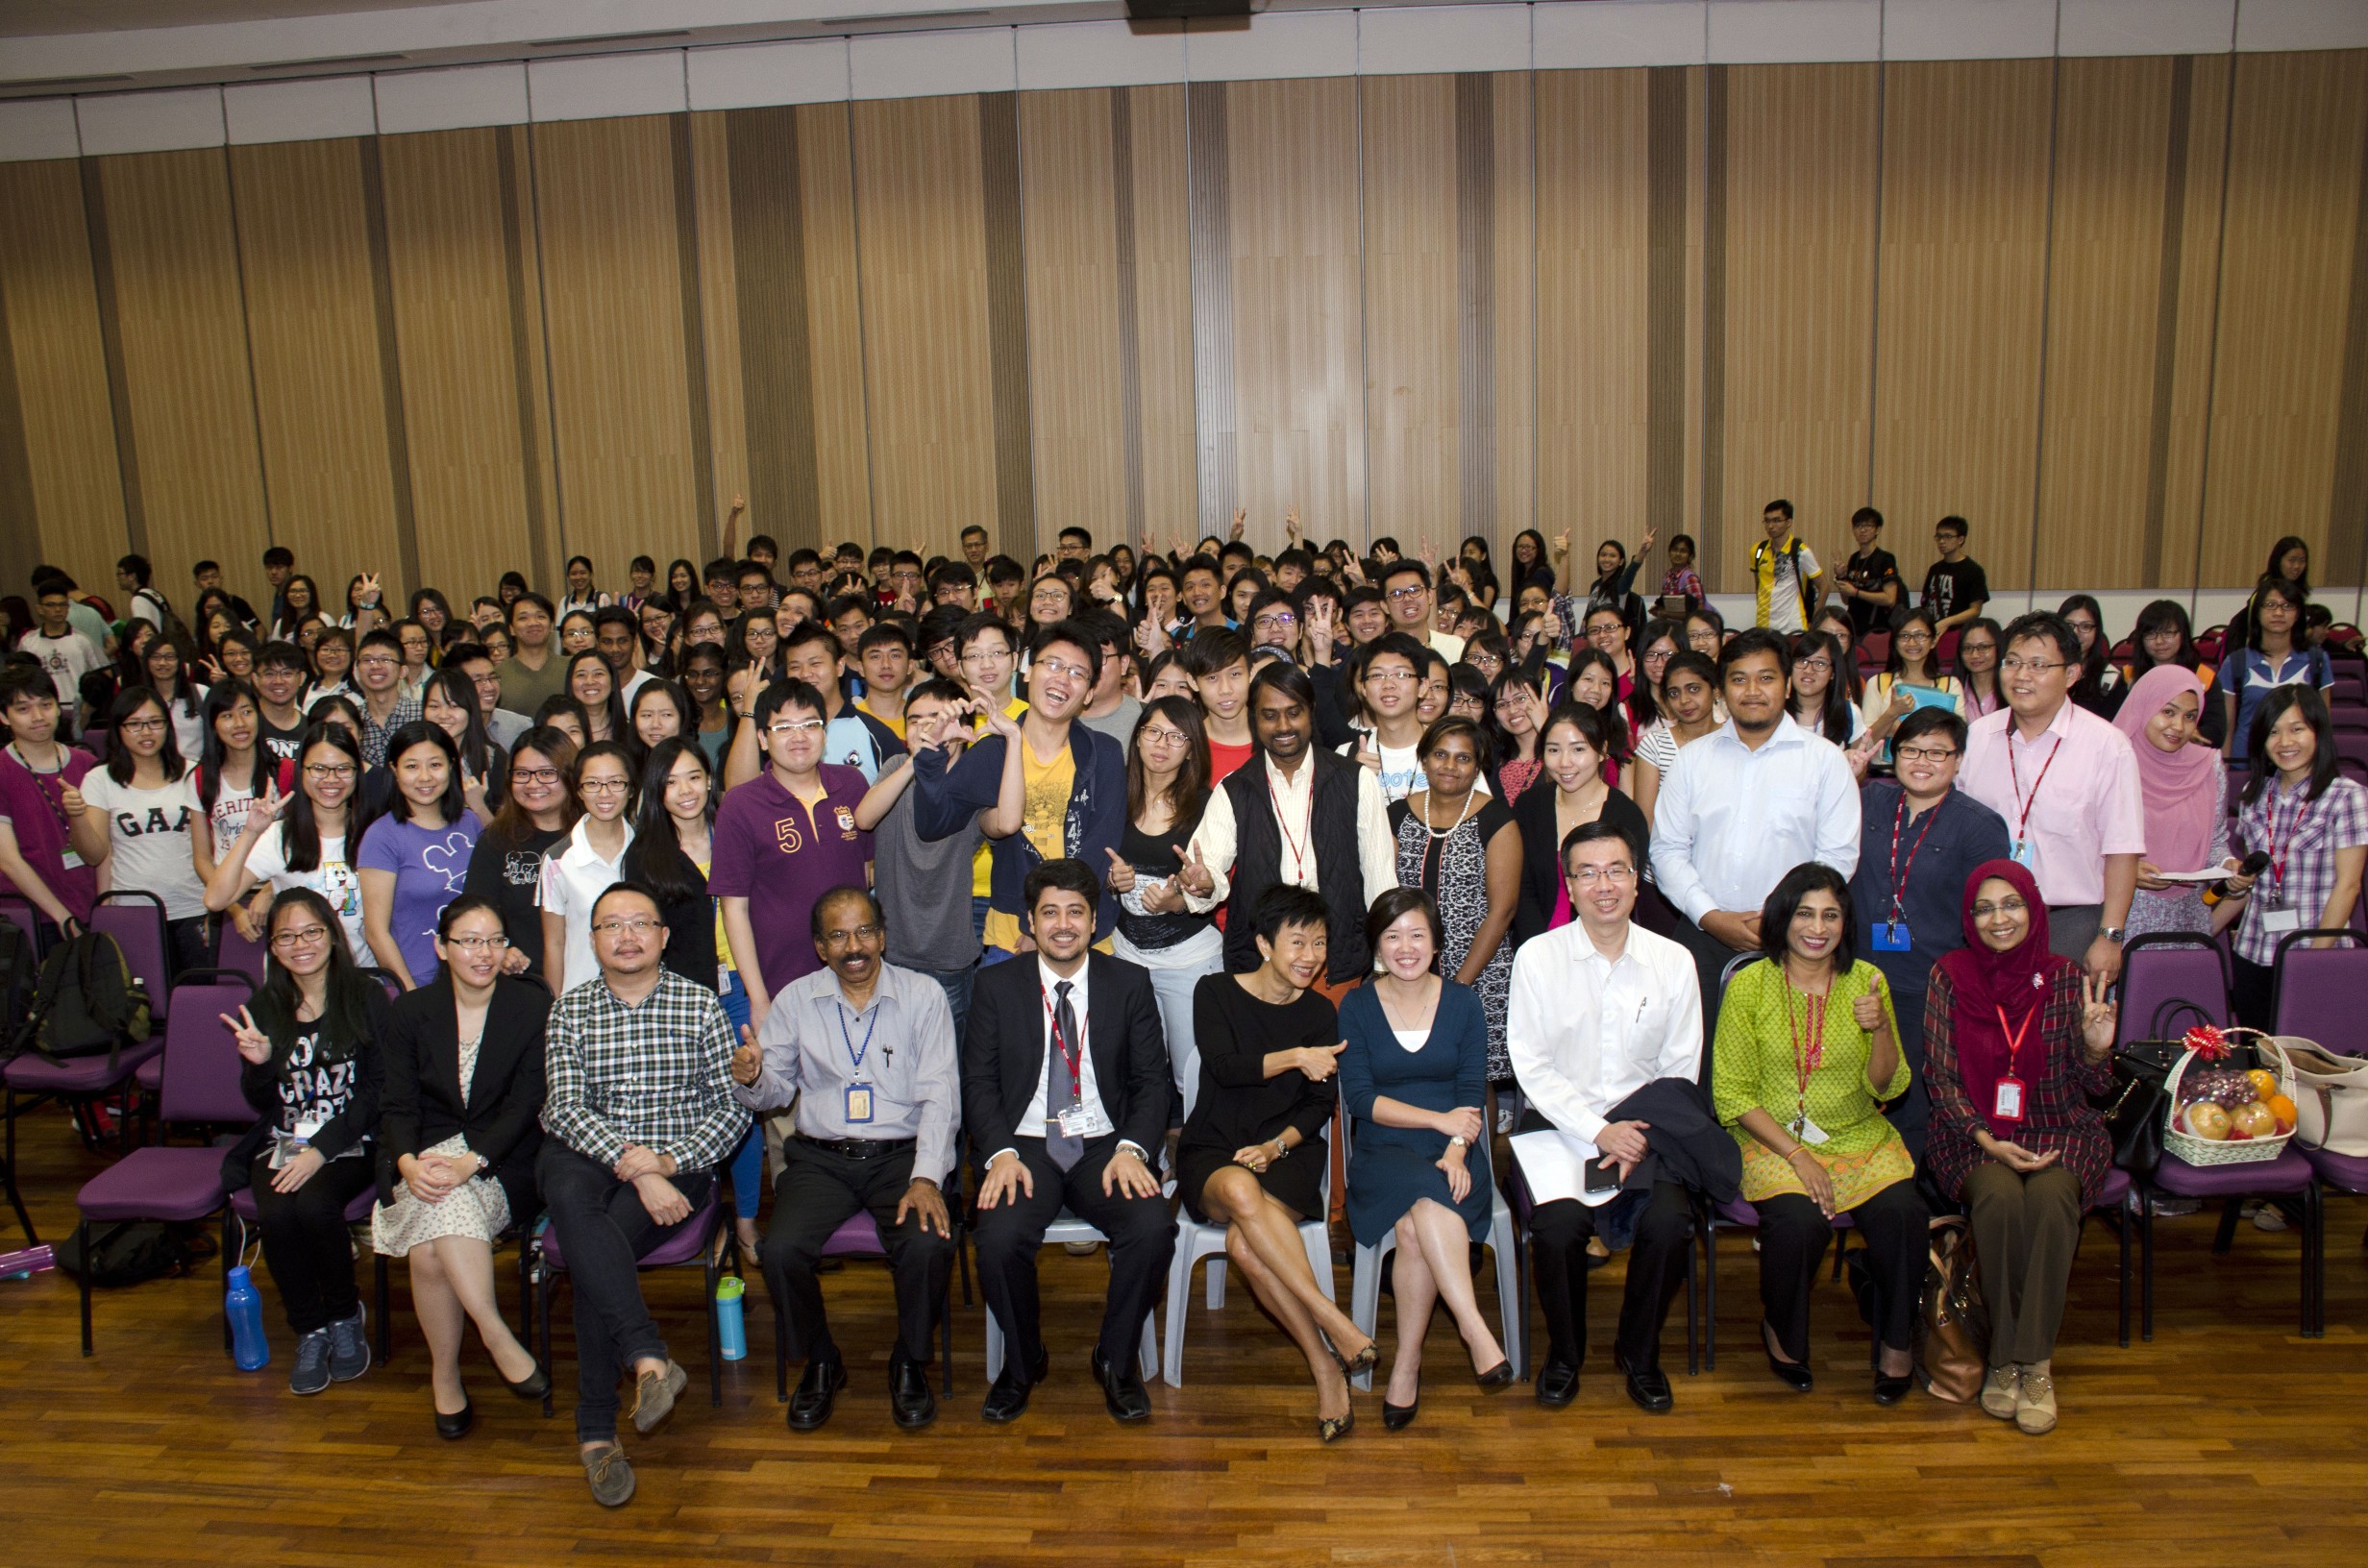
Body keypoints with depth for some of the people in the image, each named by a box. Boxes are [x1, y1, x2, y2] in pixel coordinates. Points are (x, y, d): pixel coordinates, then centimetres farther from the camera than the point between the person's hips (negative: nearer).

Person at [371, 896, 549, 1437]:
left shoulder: (533, 1008, -1)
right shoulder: (411, 1011, 6)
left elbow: (524, 1104, -8)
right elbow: (398, 1104, 0)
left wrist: (470, 1161, -24)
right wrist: (408, 1162, -22)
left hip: (503, 1163, -2)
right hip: (427, 1155, 2)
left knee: (431, 1245, -30)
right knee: (442, 1208, -33)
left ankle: (444, 1374, -15)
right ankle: (499, 1339, -23)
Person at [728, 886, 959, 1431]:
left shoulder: (923, 995, 0)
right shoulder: (795, 1001, 6)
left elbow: (939, 1095, -5)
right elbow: (776, 1092, 11)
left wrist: (926, 1178, -17)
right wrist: (751, 1079, -14)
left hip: (902, 1154, -2)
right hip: (821, 1157, 2)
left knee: (930, 1244, -28)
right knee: (781, 1250, -24)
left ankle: (910, 1364, 2)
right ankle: (820, 1363, 6)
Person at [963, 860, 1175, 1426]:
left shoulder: (1129, 985, 7)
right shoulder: (996, 986, 6)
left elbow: (1152, 1079, 4)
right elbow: (978, 1081, 3)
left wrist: (1132, 1149, -14)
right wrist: (1001, 1153, -15)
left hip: (1104, 1146, 1)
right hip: (1024, 1146, 0)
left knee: (1153, 1229, -28)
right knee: (999, 1239, -30)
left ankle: (1116, 1360, 0)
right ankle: (1023, 1360, 2)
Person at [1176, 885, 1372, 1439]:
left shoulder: (1319, 1013, 10)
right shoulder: (1216, 992, 2)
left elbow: (1320, 1105, 6)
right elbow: (1224, 1066, -14)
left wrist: (1276, 1145, -12)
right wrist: (1295, 1057, -26)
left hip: (1288, 1152, 1)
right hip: (1212, 1152, 0)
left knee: (1244, 1244, -33)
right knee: (1240, 1191, -39)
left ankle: (1326, 1363, -24)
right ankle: (1333, 1323, -35)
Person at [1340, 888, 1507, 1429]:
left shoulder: (1463, 1004, 8)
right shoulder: (1357, 1007, 5)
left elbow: (1472, 1095, 2)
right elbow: (1360, 1098, -4)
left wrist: (1456, 1150, -17)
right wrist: (1439, 1119, -14)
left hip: (1452, 1158, 0)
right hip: (1383, 1156, 0)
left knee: (1417, 1228, -32)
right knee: (1426, 1197, -35)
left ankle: (1407, 1362, -21)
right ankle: (1474, 1327, -32)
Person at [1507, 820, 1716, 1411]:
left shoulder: (1673, 962, 3)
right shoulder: (1537, 957, -3)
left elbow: (1680, 1073, 4)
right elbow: (1531, 1067, -5)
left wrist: (1640, 1137, -12)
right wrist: (1599, 1132, -15)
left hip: (1644, 1125, 2)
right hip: (1558, 1121, -1)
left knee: (1670, 1224, -24)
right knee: (1557, 1227, -27)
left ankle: (1640, 1354, 6)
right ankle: (1564, 1352, 4)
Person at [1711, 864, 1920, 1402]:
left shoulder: (1866, 980, 4)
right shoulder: (1750, 985, -4)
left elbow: (1887, 1088, 4)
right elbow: (1732, 1095, -5)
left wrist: (1880, 1029, -15)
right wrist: (1796, 1155, -16)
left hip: (1858, 1136, 3)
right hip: (1773, 1137, -2)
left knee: (1901, 1211, -26)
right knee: (1799, 1219, -30)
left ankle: (1897, 1340, 0)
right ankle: (1783, 1333, 1)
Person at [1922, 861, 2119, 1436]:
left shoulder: (2067, 978, 0)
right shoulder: (1949, 975, -1)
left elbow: (2094, 1087, 5)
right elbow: (1941, 1075, -1)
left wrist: (2097, 1047, -17)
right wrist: (1987, 1139, -14)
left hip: (2059, 1130, 1)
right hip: (1975, 1134, 0)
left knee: (2051, 1197, -32)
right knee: (1999, 1196, -32)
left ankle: (2036, 1361, -20)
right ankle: (2005, 1357, -16)